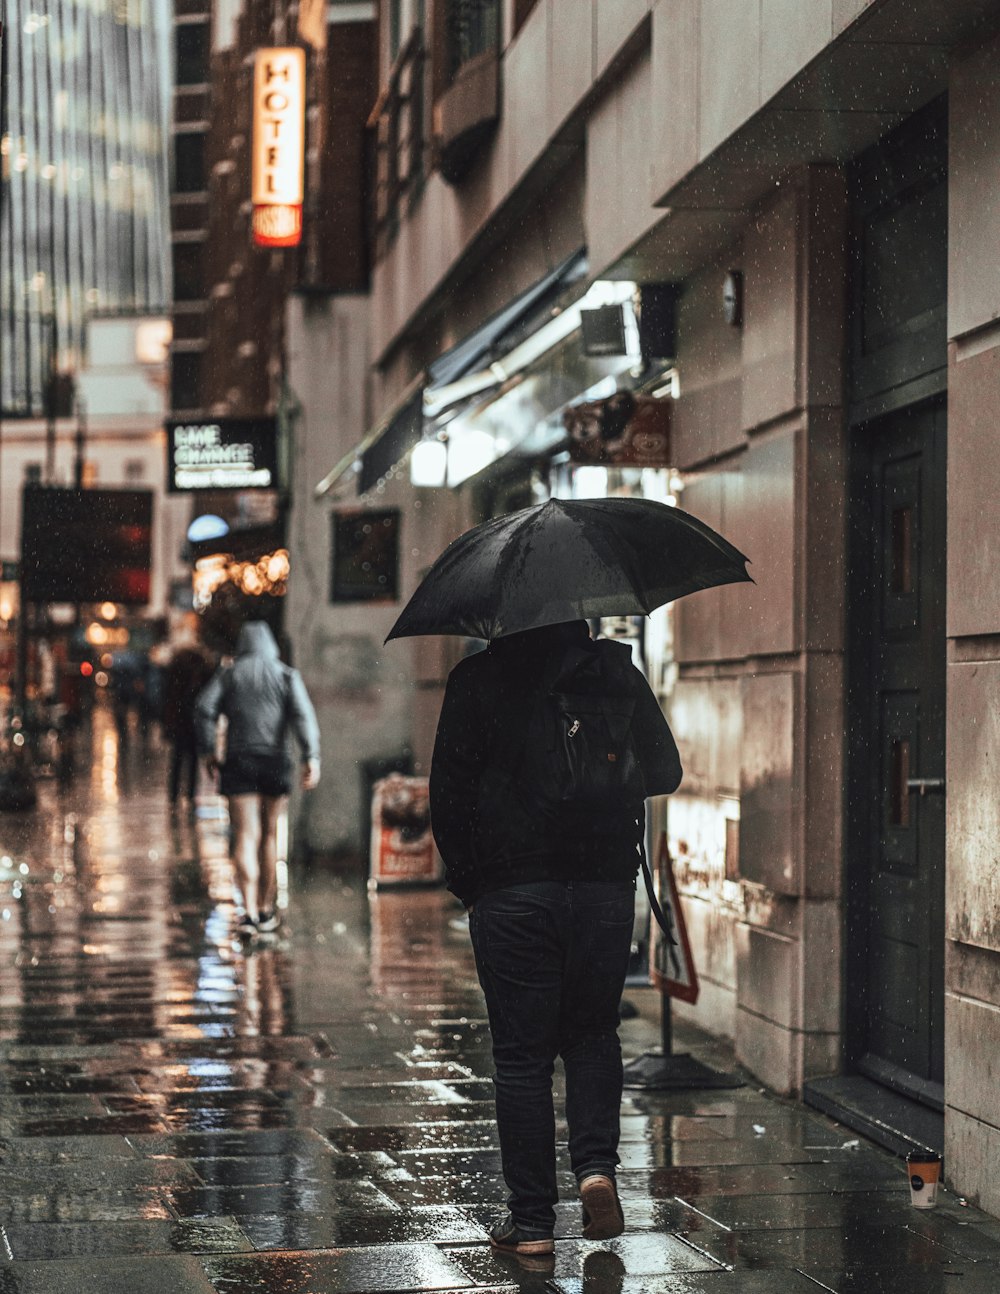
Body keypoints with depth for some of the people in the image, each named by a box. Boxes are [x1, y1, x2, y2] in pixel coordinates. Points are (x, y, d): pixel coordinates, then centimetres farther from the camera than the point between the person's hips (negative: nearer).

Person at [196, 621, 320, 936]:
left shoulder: (228, 674, 7)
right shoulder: (286, 676, 7)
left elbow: (204, 707, -8)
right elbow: (302, 714, -8)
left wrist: (208, 751, -2)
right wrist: (311, 757, -15)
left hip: (238, 763, -1)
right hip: (275, 763, 1)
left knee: (246, 838, -6)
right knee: (269, 834, 16)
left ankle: (250, 911, -23)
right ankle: (266, 911, 22)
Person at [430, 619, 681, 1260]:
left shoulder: (476, 679, -2)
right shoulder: (616, 669, 3)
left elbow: (449, 793, -3)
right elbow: (665, 772, 8)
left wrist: (466, 877, 9)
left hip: (511, 892, -2)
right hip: (606, 886, 2)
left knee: (522, 1055, 4)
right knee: (592, 1034, 20)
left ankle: (532, 1220, 6)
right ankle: (597, 1165, -1)